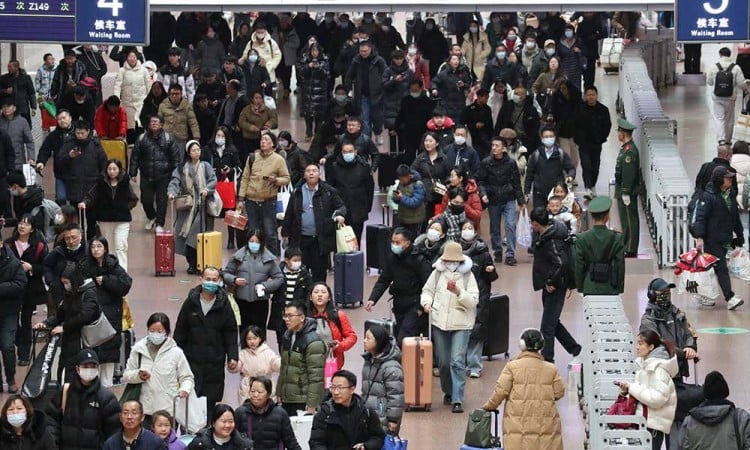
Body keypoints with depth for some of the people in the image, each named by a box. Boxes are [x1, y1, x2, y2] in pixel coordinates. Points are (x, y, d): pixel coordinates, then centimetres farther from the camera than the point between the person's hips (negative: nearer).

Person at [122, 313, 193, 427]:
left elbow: (187, 377, 6)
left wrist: (184, 389, -14)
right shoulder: (138, 350, 4)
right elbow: (126, 375, 12)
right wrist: (138, 376, -9)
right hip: (145, 409, 2)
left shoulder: (176, 352, -1)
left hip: (168, 409, -2)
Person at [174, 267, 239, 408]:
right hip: (193, 359, 0)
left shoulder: (223, 305, 1)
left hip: (215, 361, 0)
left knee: (210, 401, 3)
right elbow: (180, 331, 7)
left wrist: (232, 356, -3)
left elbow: (231, 333, 4)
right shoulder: (191, 302, 1)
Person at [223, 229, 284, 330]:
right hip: (242, 301, 1)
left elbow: (279, 278, 2)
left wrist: (265, 286, -13)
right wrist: (234, 280, -13)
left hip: (261, 301, -1)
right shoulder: (238, 256, 3)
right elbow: (226, 273, 8)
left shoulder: (269, 259, 1)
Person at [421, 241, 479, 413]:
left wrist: (458, 292, -25)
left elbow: (473, 301, -10)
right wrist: (427, 302, -9)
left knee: (457, 362, -13)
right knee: (443, 362, 11)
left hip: (461, 324, -3)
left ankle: (457, 400, -14)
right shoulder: (437, 273, 3)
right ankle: (448, 392, 32)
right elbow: (427, 291, 13)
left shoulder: (467, 276, -5)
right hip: (439, 322, 3)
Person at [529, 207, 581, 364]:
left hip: (555, 288, -10)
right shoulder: (544, 236, 6)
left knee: (547, 327, -4)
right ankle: (575, 349, 29)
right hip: (549, 285, 10)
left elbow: (562, 264, -35)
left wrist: (551, 283, -23)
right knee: (552, 323, 20)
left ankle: (547, 360, 3)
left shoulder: (552, 242, -23)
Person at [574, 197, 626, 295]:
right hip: (610, 290, 0)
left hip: (589, 289, 1)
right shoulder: (617, 238, -8)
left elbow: (578, 266, -1)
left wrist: (579, 287, 10)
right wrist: (620, 288, 8)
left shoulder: (582, 239, -6)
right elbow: (620, 265, -3)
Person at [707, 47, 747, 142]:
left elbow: (709, 83, 0)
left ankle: (721, 139, -15)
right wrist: (745, 89, 12)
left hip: (717, 98, -1)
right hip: (730, 98, 1)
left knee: (719, 118, 3)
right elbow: (741, 83, -9)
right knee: (729, 120, 15)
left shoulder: (713, 67, -9)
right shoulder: (736, 68, -12)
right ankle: (728, 140, 27)